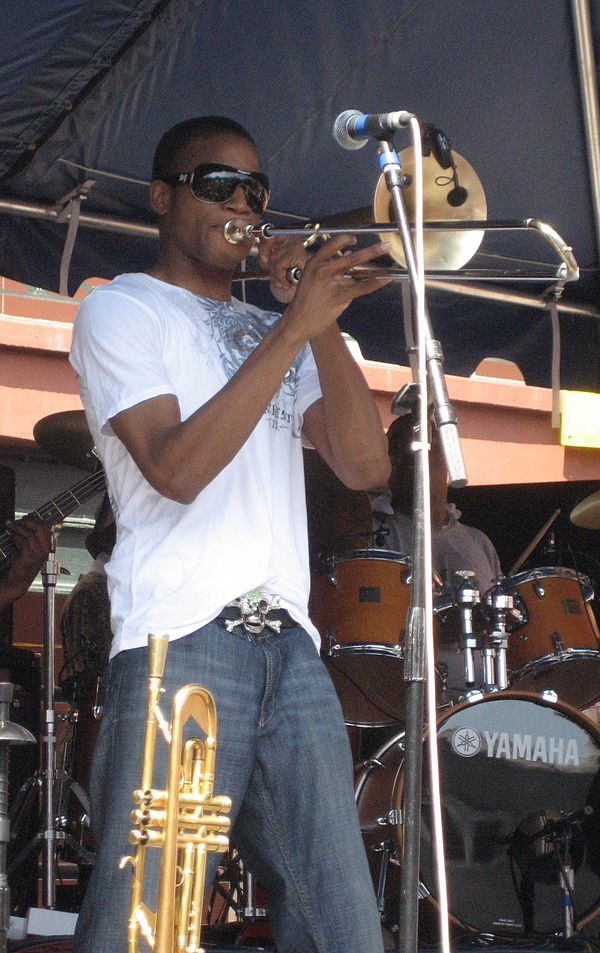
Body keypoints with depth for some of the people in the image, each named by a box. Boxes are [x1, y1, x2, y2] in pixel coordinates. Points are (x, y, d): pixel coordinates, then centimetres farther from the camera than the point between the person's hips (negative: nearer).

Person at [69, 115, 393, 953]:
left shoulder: (273, 334, 25)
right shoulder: (123, 310, 8)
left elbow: (365, 465, 11)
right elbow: (176, 468, -9)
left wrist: (322, 324, 2)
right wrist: (294, 327, -9)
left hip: (291, 646, 6)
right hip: (182, 640, -6)